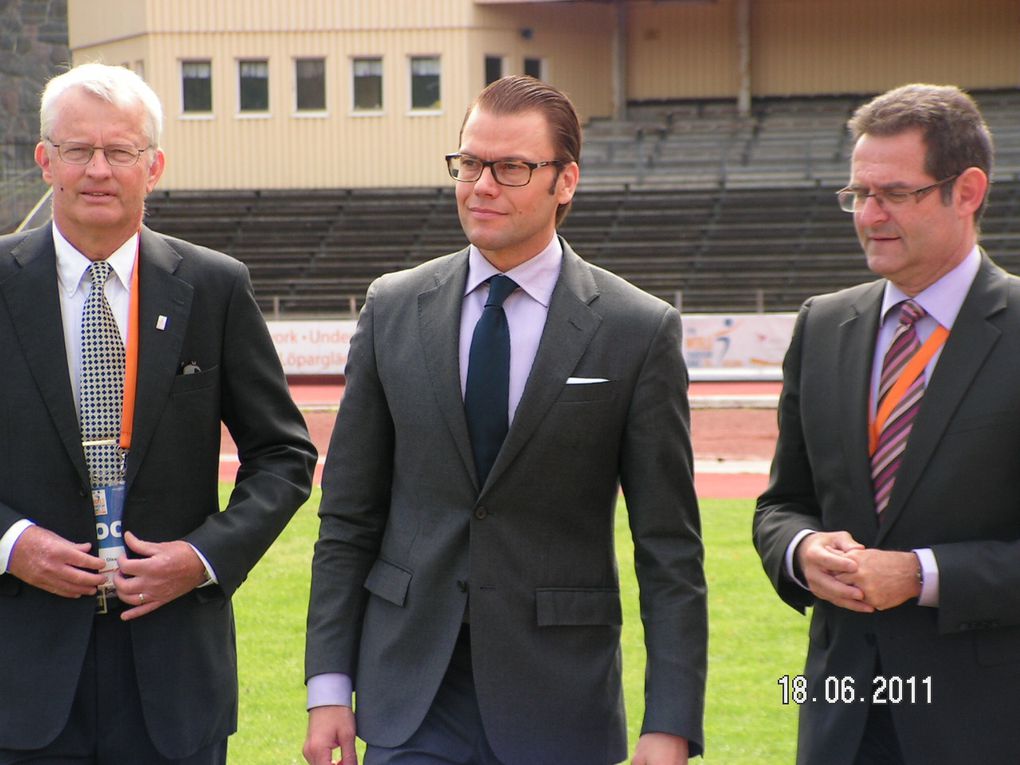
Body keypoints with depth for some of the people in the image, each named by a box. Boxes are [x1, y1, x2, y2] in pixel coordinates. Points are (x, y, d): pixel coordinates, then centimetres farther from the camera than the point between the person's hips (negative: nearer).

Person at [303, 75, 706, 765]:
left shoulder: (639, 331, -3)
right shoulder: (393, 309, 5)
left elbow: (670, 551, -4)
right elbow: (348, 514, 8)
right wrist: (329, 683, 2)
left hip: (557, 707, -2)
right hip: (411, 700, 2)